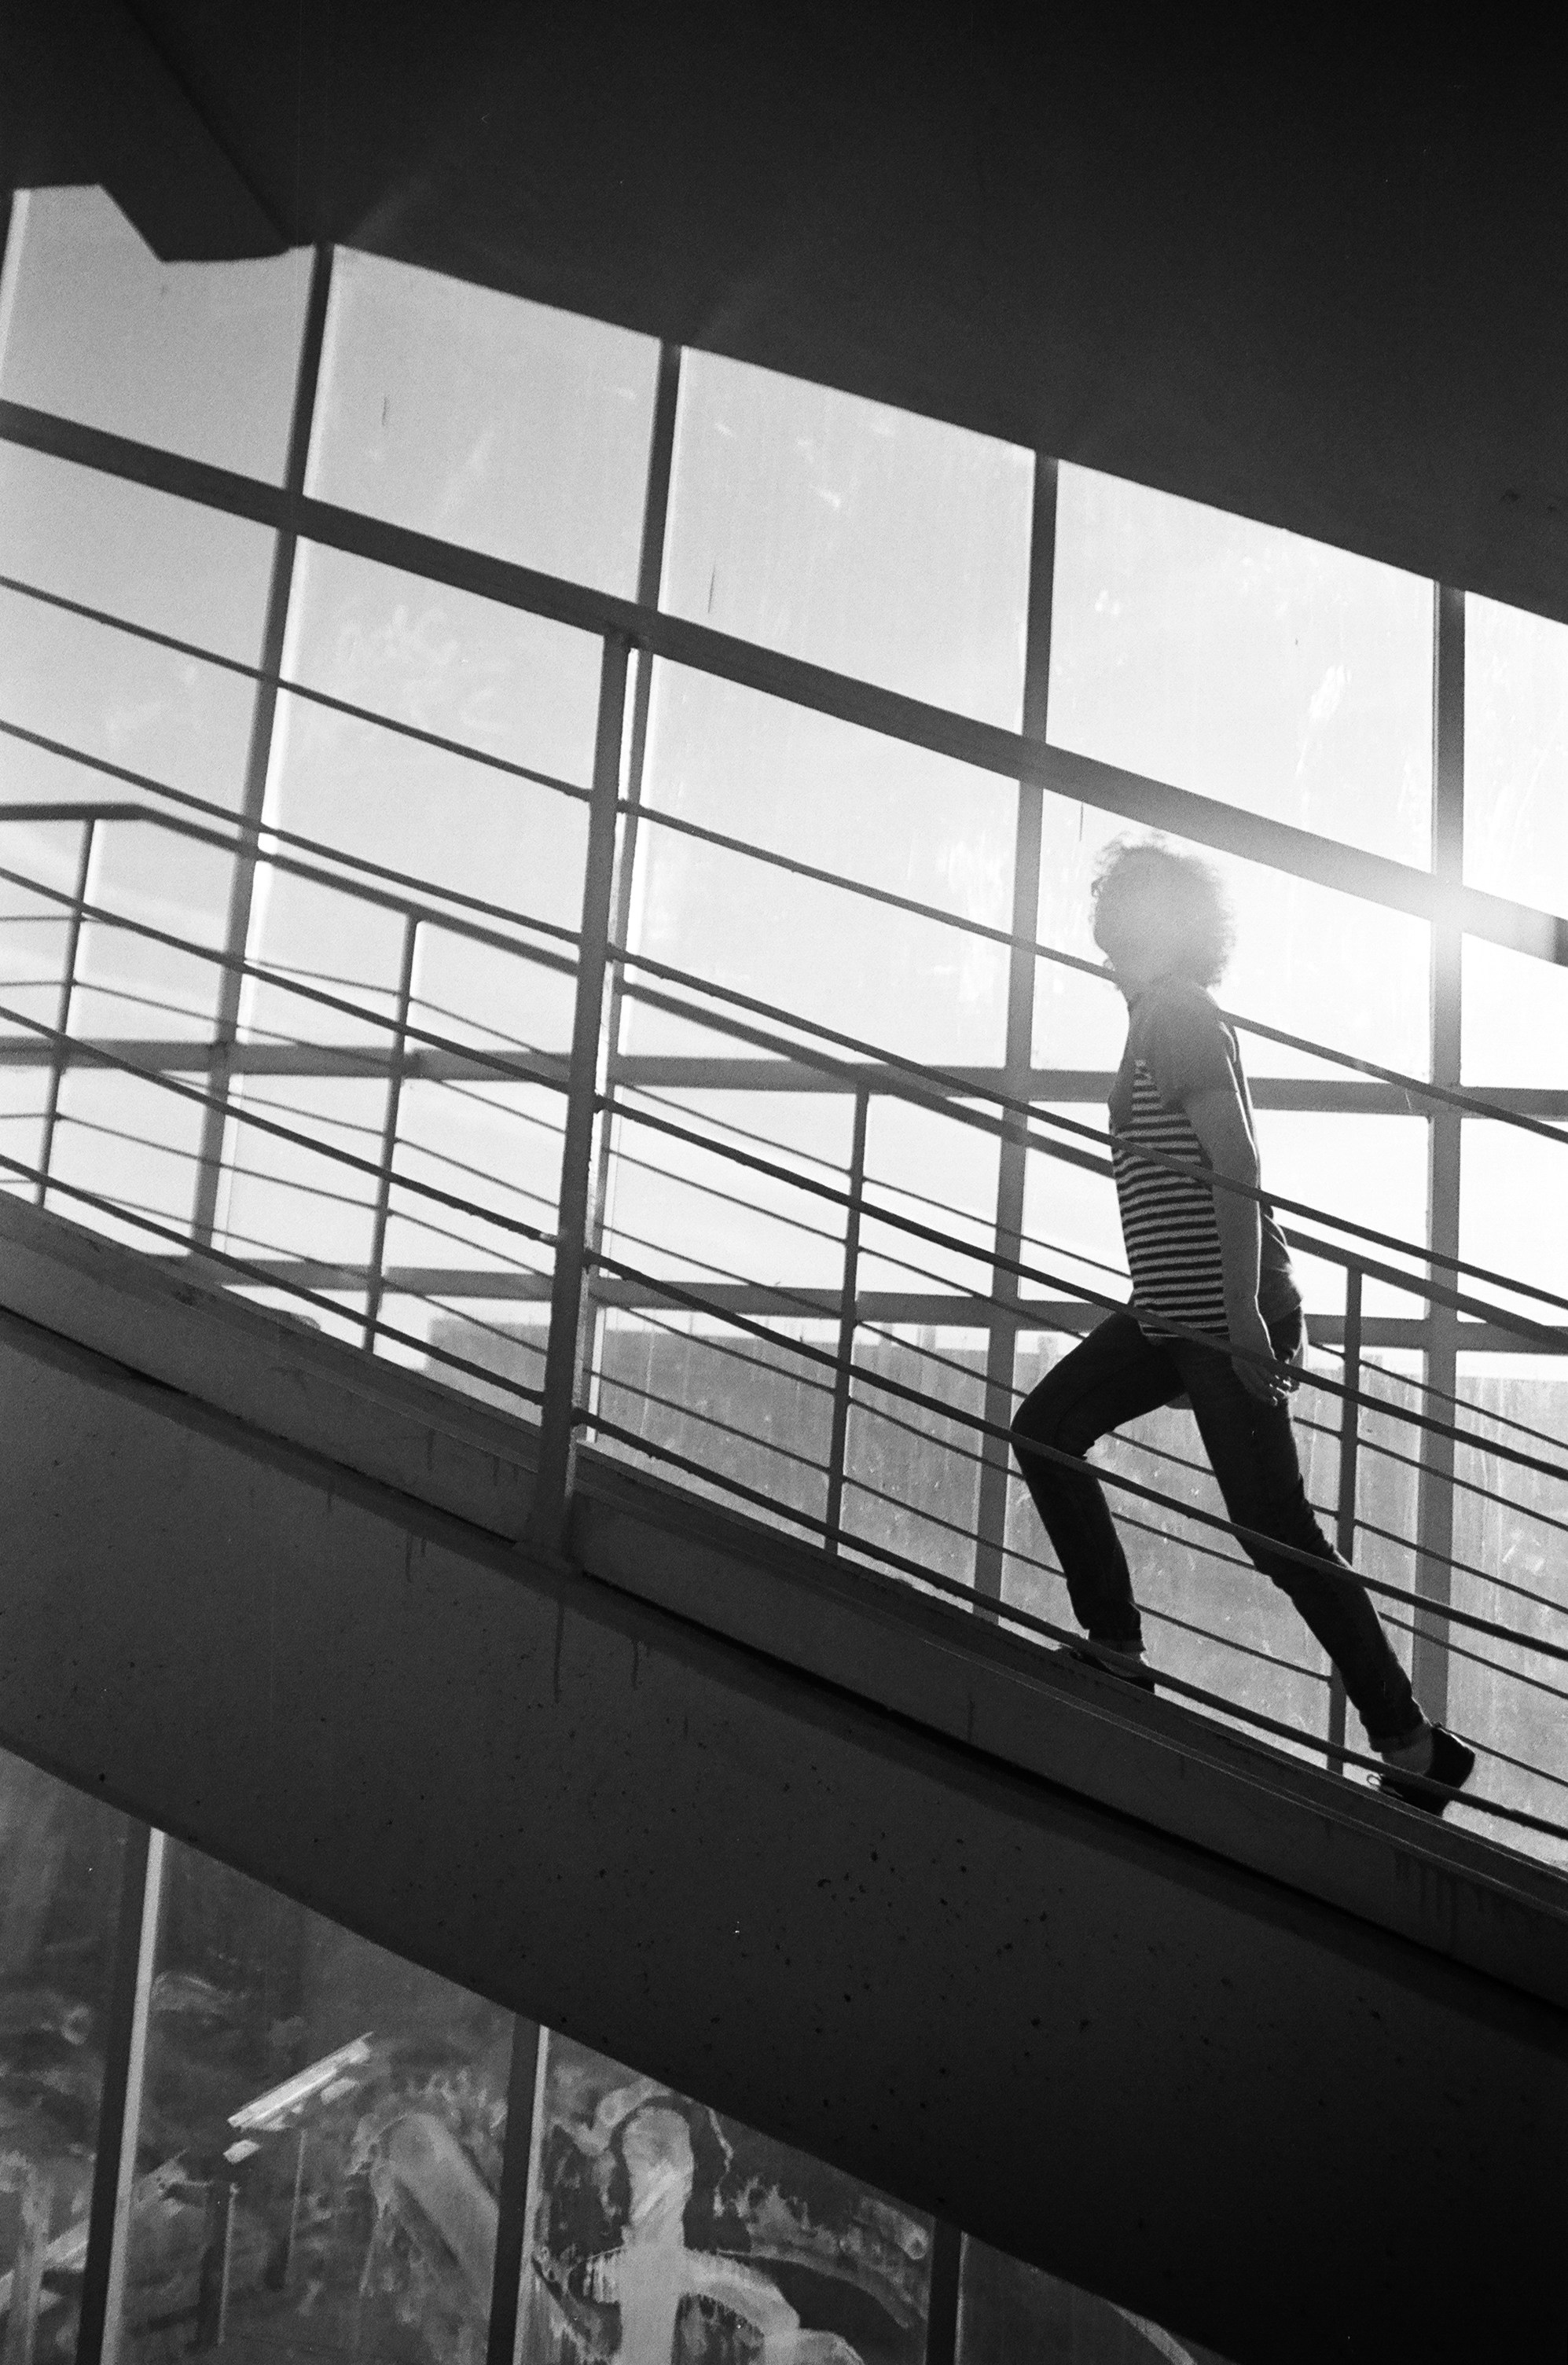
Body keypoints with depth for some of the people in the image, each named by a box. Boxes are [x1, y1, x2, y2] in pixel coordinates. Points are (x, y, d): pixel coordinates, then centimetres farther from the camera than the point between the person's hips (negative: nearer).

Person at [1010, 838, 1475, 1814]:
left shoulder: (1175, 1015, -10)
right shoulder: (1173, 1017, 19)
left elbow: (1236, 1165, -20)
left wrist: (1247, 1312, -26)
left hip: (1221, 1311, -10)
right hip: (1173, 1310, 10)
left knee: (1275, 1528, -9)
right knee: (1046, 1428, 9)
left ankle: (1413, 1744, -2)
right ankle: (1116, 1644, 11)